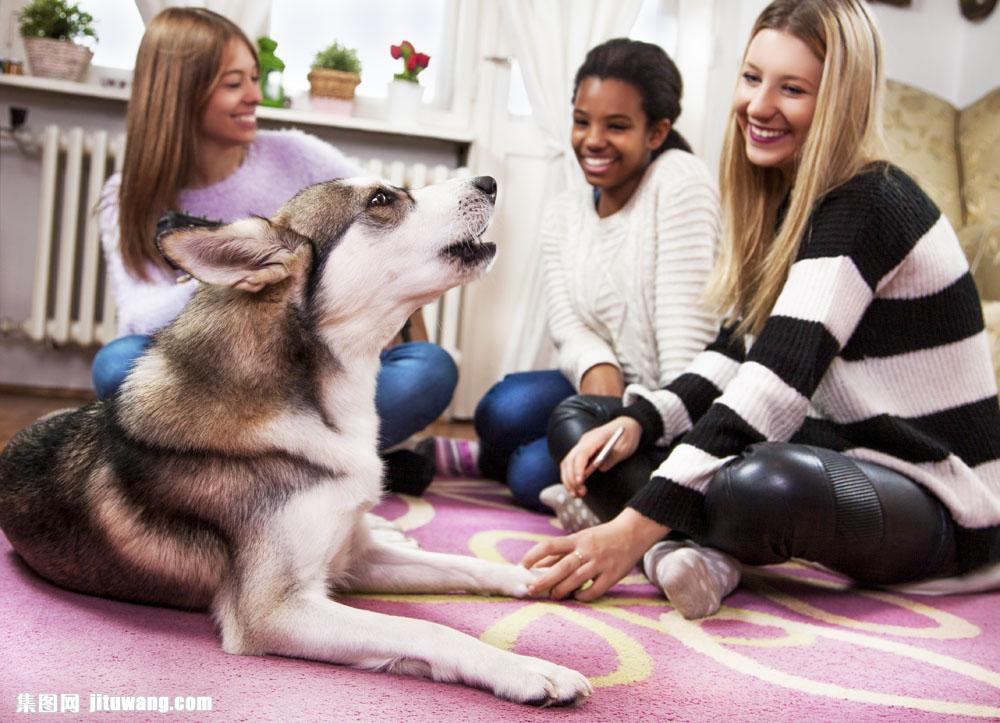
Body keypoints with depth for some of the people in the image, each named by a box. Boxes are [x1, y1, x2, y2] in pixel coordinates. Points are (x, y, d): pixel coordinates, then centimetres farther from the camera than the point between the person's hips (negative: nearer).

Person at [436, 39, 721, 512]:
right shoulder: (563, 215, 8)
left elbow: (686, 325, -19)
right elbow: (568, 328, -1)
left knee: (536, 475, -25)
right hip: (610, 390, 5)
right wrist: (596, 365, -25)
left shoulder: (680, 180, -12)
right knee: (507, 408, -25)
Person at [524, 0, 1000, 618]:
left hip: (937, 502, -9)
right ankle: (694, 550, -23)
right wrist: (638, 422, -12)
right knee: (576, 420, 1)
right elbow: (737, 353, 7)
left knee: (762, 486, -44)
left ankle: (672, 542, -11)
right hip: (843, 456, 9)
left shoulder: (869, 206, -19)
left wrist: (636, 527, -34)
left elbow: (777, 381, -29)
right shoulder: (789, 205, 9)